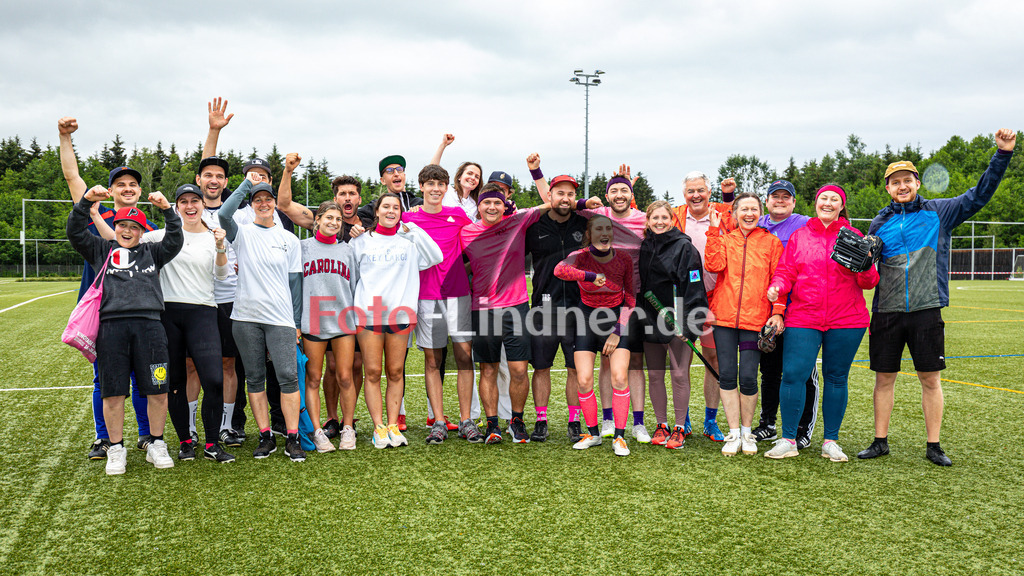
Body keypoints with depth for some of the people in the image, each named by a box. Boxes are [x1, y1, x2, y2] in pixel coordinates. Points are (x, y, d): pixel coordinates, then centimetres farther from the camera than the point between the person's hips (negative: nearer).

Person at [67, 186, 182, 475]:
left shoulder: (151, 253, 20)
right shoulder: (101, 251, 19)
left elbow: (175, 241, 7)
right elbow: (75, 233, 8)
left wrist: (167, 209, -5)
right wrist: (86, 201, -5)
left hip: (148, 325, 1)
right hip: (111, 325, 0)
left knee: (157, 391, 0)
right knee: (112, 393, 2)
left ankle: (156, 446, 15)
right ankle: (116, 449, 14)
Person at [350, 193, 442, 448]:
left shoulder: (410, 240, 12)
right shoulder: (362, 241, 10)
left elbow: (436, 258, 0)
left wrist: (415, 232, -2)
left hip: (400, 313, 1)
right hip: (368, 312, -1)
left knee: (396, 372, 3)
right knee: (373, 372, -3)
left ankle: (393, 425, 9)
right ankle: (378, 427, 2)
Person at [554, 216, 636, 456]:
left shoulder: (624, 259, -7)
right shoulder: (581, 256, -13)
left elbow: (630, 299, 2)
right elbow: (560, 269, -37)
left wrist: (618, 331, -7)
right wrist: (592, 276, -49)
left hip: (617, 319, 0)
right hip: (587, 317, 0)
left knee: (620, 377, -13)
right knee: (584, 381, -5)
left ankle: (619, 437, 1)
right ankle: (593, 434, 16)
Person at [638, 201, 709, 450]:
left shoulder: (684, 247, -5)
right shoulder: (643, 247, 10)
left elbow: (693, 286, -10)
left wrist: (687, 322, -17)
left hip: (676, 320, -5)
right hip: (649, 321, 5)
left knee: (679, 374, -2)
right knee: (654, 375, 8)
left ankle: (679, 428, 8)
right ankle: (661, 426, 20)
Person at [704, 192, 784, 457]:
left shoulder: (771, 242, 7)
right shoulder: (724, 239, 11)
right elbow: (714, 265, -8)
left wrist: (778, 312, -4)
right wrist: (714, 231, -9)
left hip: (755, 319, -1)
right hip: (724, 317, 2)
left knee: (748, 377, -6)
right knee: (727, 375, 0)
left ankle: (747, 431, 16)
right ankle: (733, 434, 13)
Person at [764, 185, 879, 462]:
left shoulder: (854, 236, 8)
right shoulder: (799, 236, 11)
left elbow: (868, 283, 5)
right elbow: (786, 271, 9)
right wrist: (776, 287, -12)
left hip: (846, 322, 0)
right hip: (803, 319, 0)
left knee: (836, 378, 6)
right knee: (793, 375, -9)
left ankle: (831, 442, 16)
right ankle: (788, 440, 2)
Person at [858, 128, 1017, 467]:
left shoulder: (940, 212, 6)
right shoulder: (880, 223, 10)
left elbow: (980, 194, 2)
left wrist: (1003, 154, -6)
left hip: (926, 311, -1)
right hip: (886, 312, 2)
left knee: (931, 379, 2)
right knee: (884, 378, 6)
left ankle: (933, 446, 13)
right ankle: (880, 442, 17)